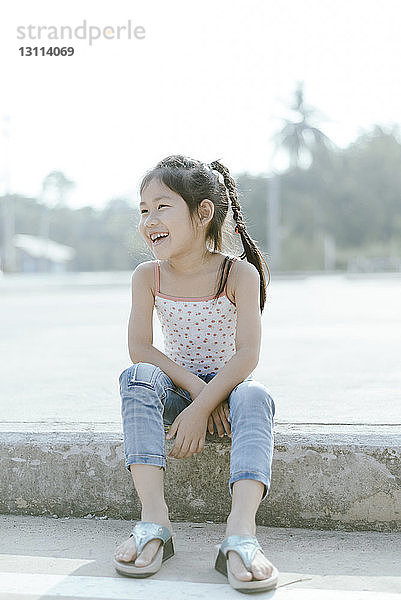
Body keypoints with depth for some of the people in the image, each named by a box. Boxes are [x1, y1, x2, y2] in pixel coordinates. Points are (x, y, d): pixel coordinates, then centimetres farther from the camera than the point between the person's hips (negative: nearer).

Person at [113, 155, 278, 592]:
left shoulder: (240, 274, -12)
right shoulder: (148, 276, -3)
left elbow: (247, 356, -18)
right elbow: (139, 348, -9)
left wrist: (202, 407, -27)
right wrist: (195, 388, -20)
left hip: (230, 387, -2)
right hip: (177, 390, 2)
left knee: (253, 397, -35)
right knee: (136, 378, -29)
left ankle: (240, 531, -50)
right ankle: (154, 520, -38)